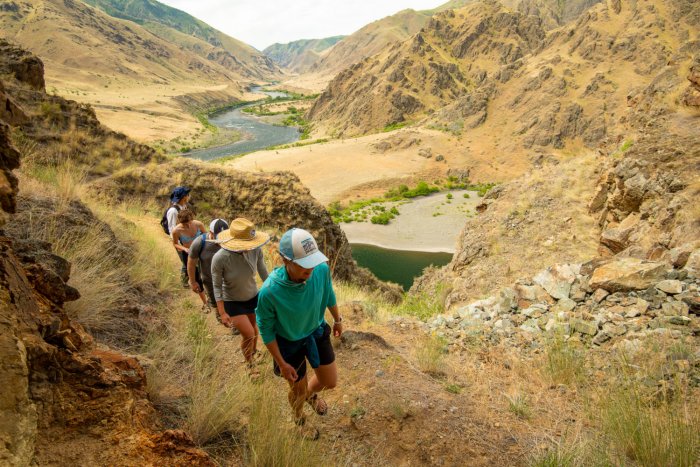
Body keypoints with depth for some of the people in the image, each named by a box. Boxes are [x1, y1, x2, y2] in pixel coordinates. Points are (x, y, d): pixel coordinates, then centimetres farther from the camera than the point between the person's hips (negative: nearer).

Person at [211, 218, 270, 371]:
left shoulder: (255, 250, -25)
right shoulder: (220, 258, -32)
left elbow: (263, 273, -6)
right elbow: (217, 286, -19)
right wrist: (222, 313, -18)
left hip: (253, 296, 3)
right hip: (232, 302, -3)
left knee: (254, 328, 22)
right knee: (249, 334, -4)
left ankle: (253, 352, 54)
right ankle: (249, 364, 27)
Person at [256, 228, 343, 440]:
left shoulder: (322, 269, -28)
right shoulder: (269, 291, -38)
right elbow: (266, 329, -19)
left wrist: (337, 319, 13)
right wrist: (282, 363, -11)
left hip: (317, 332, 4)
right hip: (290, 342, -3)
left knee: (330, 382, 18)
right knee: (298, 391, 19)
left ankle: (311, 393, 57)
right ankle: (299, 418, 56)